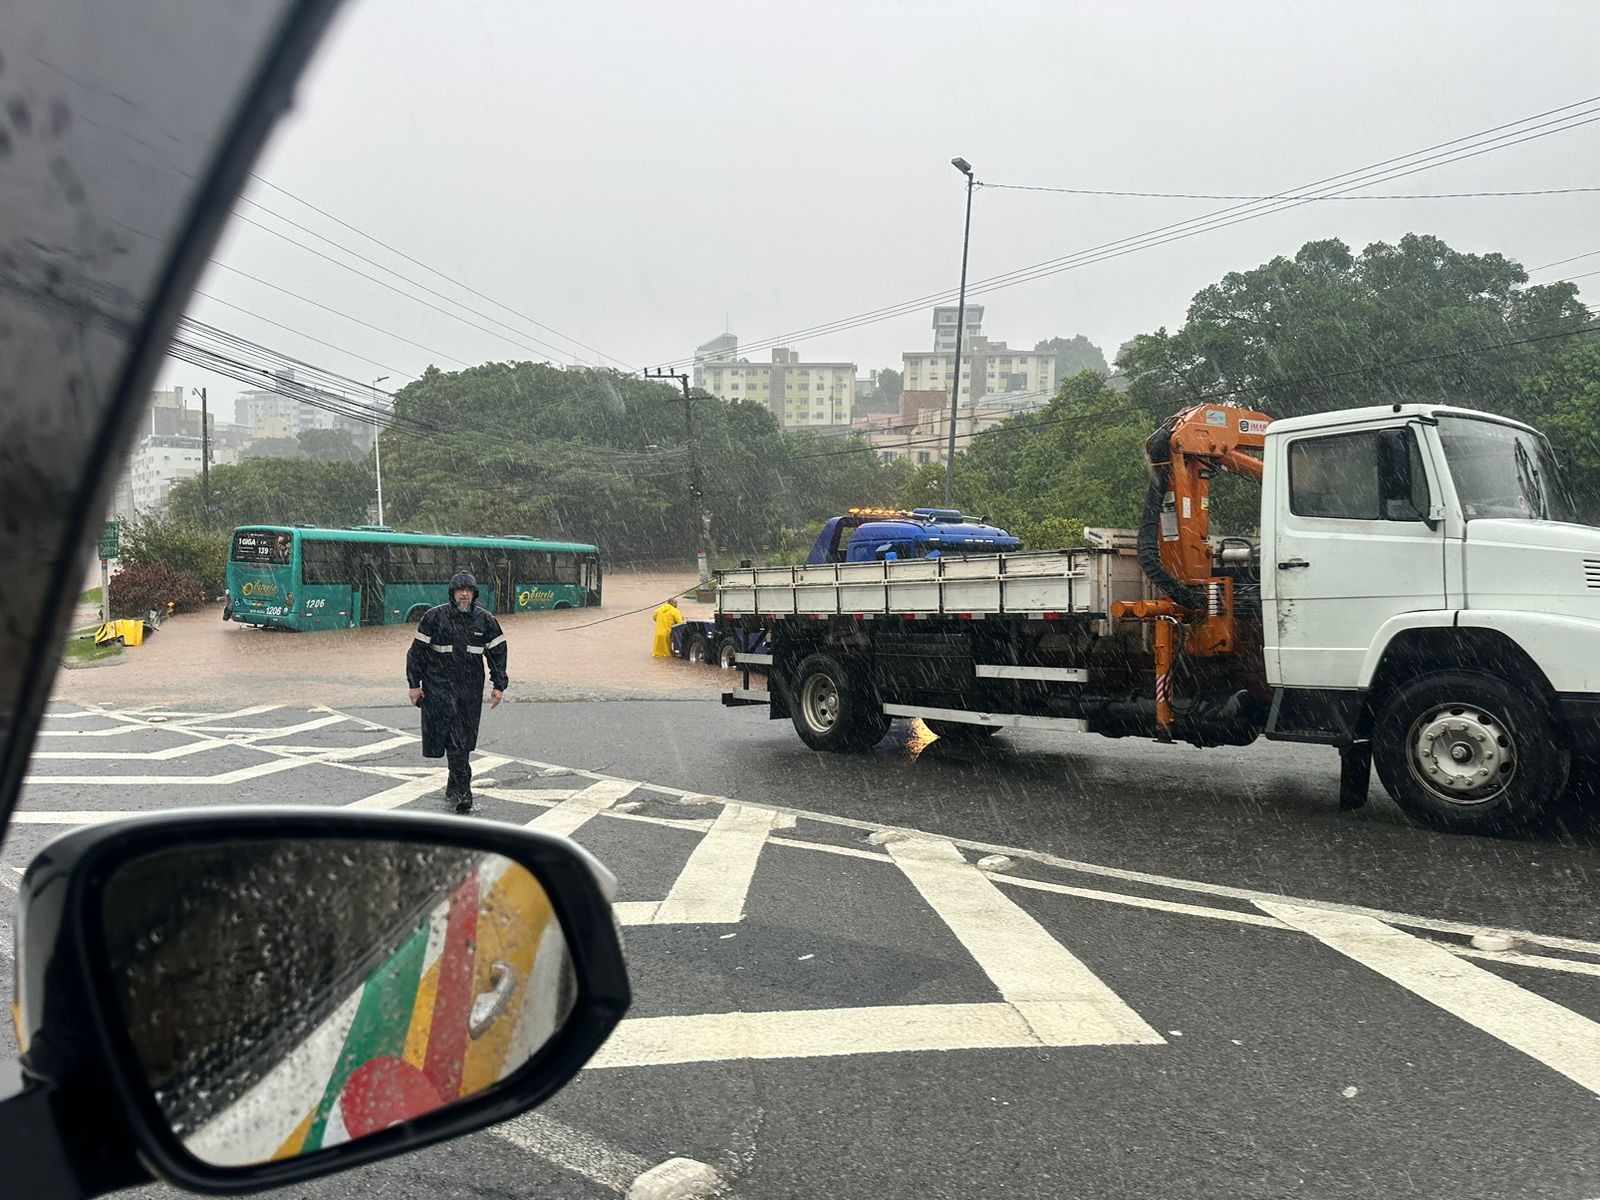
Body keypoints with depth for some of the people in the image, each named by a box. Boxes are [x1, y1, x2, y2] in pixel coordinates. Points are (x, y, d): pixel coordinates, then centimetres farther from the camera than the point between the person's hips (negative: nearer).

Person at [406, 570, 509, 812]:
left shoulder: (485, 620, 4)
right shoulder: (434, 617, -3)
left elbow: (497, 653, 9)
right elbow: (417, 651, 1)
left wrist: (499, 686, 5)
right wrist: (414, 684, -1)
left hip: (471, 688, 3)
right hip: (439, 686, -3)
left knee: (464, 740, 9)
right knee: (454, 738, -11)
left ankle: (454, 788, 25)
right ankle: (463, 791, -9)